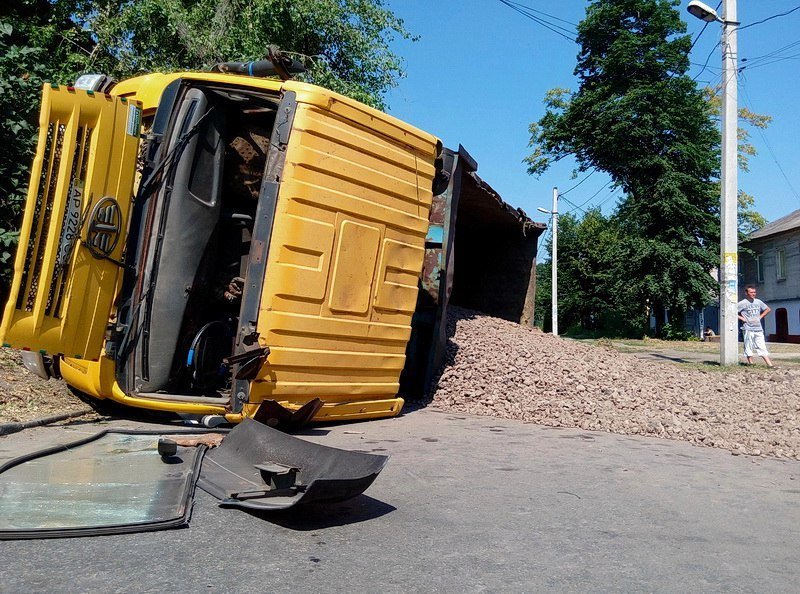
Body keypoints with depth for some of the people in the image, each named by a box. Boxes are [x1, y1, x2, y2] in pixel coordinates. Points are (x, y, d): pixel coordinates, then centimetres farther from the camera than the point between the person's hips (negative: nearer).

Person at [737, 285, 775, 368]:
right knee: (749, 347, -1)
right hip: (748, 329, -5)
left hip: (758, 328, 5)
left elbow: (768, 309, 25)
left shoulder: (758, 302, 11)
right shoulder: (742, 303, -5)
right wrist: (742, 318, -11)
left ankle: (769, 364, 3)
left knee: (762, 347, 4)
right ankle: (750, 362, 5)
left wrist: (760, 317, 12)